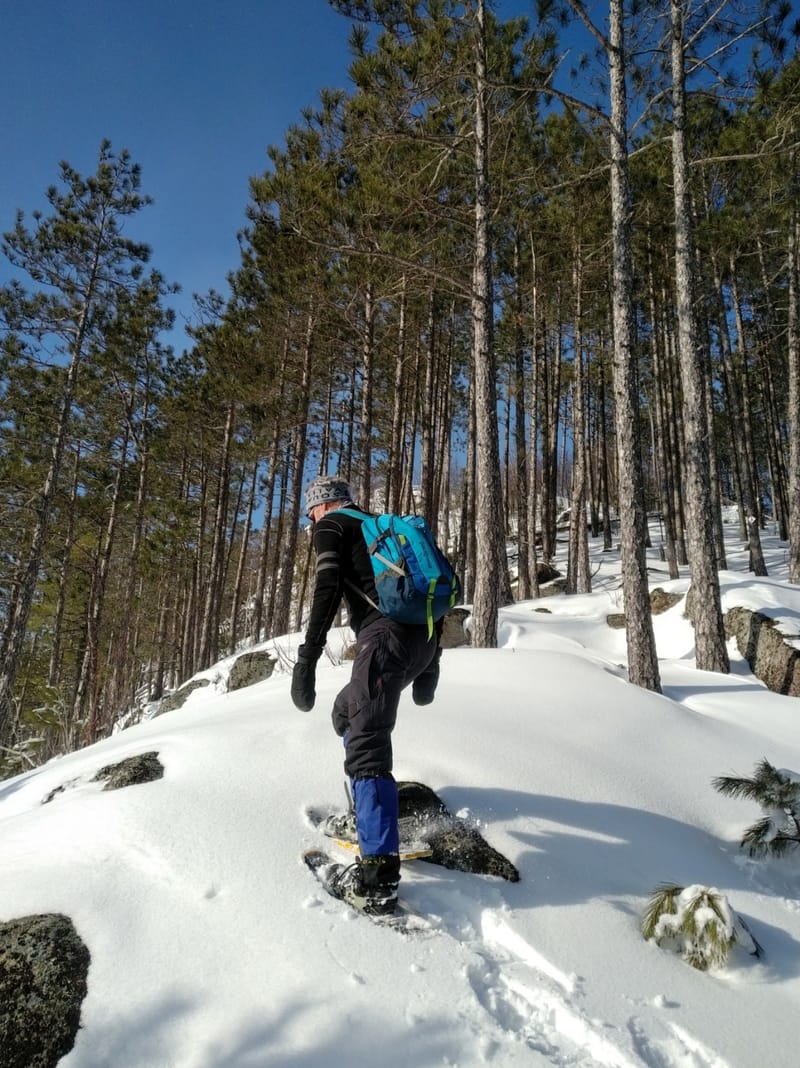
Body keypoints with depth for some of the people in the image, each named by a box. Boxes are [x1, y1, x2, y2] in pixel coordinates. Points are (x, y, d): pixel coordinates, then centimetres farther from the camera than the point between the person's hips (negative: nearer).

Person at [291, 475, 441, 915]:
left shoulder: (331, 527, 11)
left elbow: (328, 589, -8)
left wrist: (307, 659, -12)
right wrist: (428, 666, 28)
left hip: (385, 636, -8)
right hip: (424, 638, 8)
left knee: (365, 744, -14)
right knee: (347, 713, 25)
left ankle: (378, 874, -22)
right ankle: (372, 808, 27)